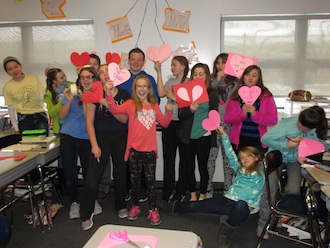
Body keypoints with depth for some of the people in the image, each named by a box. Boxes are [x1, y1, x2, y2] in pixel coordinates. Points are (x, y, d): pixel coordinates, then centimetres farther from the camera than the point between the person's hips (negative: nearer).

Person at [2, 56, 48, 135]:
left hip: (41, 116, 1)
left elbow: (44, 98, 7)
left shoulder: (34, 78, 3)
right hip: (24, 119, -1)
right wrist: (16, 129, 3)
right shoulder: (7, 87, 1)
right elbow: (11, 109, 6)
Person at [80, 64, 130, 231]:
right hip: (101, 139, -2)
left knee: (121, 174, 9)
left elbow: (124, 119, -5)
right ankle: (86, 215, 10)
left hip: (120, 139, 2)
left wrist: (109, 104, -18)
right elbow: (89, 122, -7)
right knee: (91, 179, -9)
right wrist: (94, 145, -13)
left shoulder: (124, 95, 1)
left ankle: (120, 206, 33)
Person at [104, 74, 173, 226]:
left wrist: (169, 112, -1)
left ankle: (153, 210, 19)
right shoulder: (131, 104, -2)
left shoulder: (154, 105, 10)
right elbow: (115, 110, -19)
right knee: (135, 179, 13)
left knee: (150, 179, 6)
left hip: (150, 149, 2)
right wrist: (109, 94, -30)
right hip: (134, 149, -1)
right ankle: (135, 206, 31)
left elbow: (164, 123, 15)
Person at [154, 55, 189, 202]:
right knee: (168, 158, 8)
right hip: (169, 123, 4)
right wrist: (159, 72, -7)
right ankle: (167, 192, 18)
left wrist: (174, 97, -10)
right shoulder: (170, 82, 11)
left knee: (183, 158, 8)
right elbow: (161, 93, -8)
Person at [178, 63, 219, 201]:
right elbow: (180, 115, -1)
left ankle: (202, 195, 24)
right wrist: (190, 110, -22)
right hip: (188, 136, 2)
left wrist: (214, 139, 1)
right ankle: (192, 195, 28)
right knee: (189, 167, 11)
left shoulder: (212, 94, 1)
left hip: (204, 136, -2)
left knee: (203, 166, 7)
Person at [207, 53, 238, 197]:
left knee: (228, 158, 6)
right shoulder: (212, 80, 12)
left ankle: (228, 190, 18)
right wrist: (217, 79, -5)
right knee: (210, 157, 2)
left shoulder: (235, 81, 7)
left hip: (228, 124, -1)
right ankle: (207, 189, 15)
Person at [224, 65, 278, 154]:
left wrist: (255, 114, -18)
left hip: (259, 141, 0)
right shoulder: (235, 96, 6)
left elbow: (273, 120, -4)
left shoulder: (266, 96, 4)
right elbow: (227, 119, 0)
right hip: (239, 141, 1)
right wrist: (242, 113, -16)